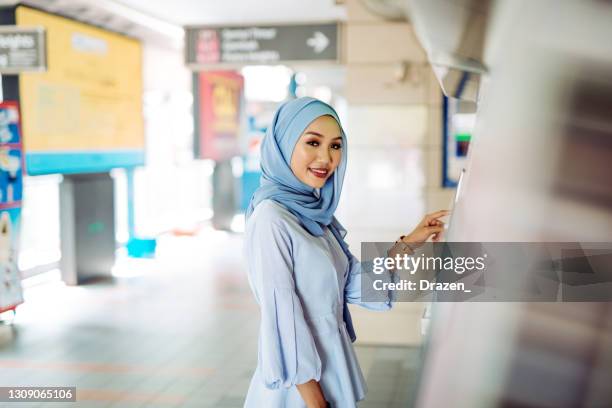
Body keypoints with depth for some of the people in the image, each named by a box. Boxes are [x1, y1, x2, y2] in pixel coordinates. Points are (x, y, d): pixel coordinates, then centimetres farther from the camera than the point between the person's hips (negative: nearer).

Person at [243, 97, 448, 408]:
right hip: (300, 382, -7)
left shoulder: (317, 212, 4)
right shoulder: (271, 218, -21)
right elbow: (282, 318, -21)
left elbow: (354, 286, 5)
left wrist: (408, 243, 3)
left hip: (331, 360, 8)